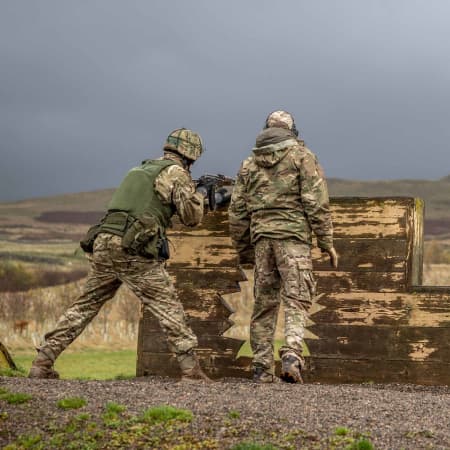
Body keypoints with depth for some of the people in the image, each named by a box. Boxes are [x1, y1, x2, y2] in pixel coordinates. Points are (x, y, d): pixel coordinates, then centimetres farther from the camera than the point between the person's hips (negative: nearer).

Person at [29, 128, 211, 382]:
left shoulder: (141, 169, 27)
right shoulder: (176, 174, 4)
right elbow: (192, 217, 0)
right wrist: (197, 194, 21)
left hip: (103, 245, 7)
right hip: (133, 252, -7)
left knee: (85, 306, 14)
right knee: (169, 308, -2)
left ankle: (42, 362, 12)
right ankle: (191, 369, -7)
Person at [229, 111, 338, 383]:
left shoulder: (250, 164, 17)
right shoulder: (302, 156, 5)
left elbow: (238, 212, 15)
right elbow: (316, 202, -5)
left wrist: (243, 252, 22)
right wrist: (327, 243, -2)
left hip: (261, 238, 4)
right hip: (293, 236, -4)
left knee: (264, 304, 9)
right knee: (296, 300, -7)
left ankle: (262, 368, 8)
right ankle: (292, 355, -27)